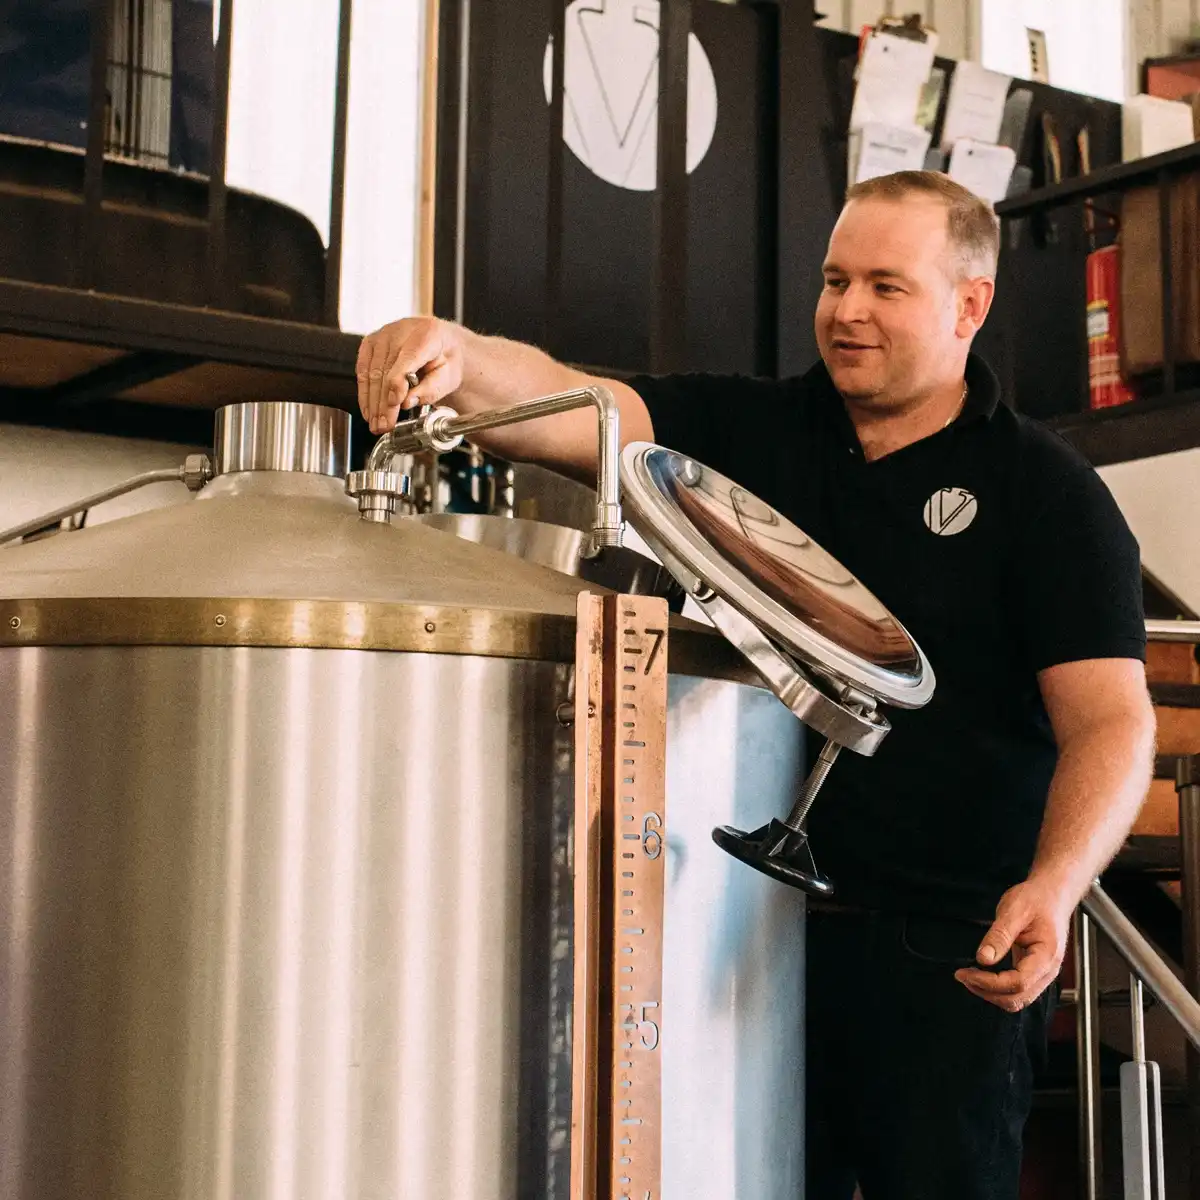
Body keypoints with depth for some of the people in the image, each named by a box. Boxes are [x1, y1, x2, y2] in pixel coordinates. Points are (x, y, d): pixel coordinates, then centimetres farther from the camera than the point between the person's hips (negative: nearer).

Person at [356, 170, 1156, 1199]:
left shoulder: (1046, 491, -2)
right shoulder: (754, 432, 7)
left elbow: (1109, 716, -11)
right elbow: (563, 408, -8)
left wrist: (1054, 884, -28)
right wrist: (458, 358, -29)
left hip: (952, 945, -3)